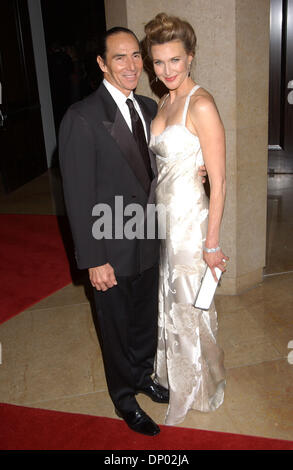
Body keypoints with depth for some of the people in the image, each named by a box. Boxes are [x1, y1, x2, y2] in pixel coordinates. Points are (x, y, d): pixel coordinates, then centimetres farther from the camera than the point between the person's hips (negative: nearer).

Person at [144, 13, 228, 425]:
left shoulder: (201, 105, -18)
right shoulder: (165, 102, 8)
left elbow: (219, 182, -19)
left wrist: (212, 242, -18)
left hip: (190, 219, -8)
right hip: (163, 216, 8)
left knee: (190, 307, 9)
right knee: (169, 300, 23)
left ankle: (200, 387, 36)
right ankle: (172, 373, 47)